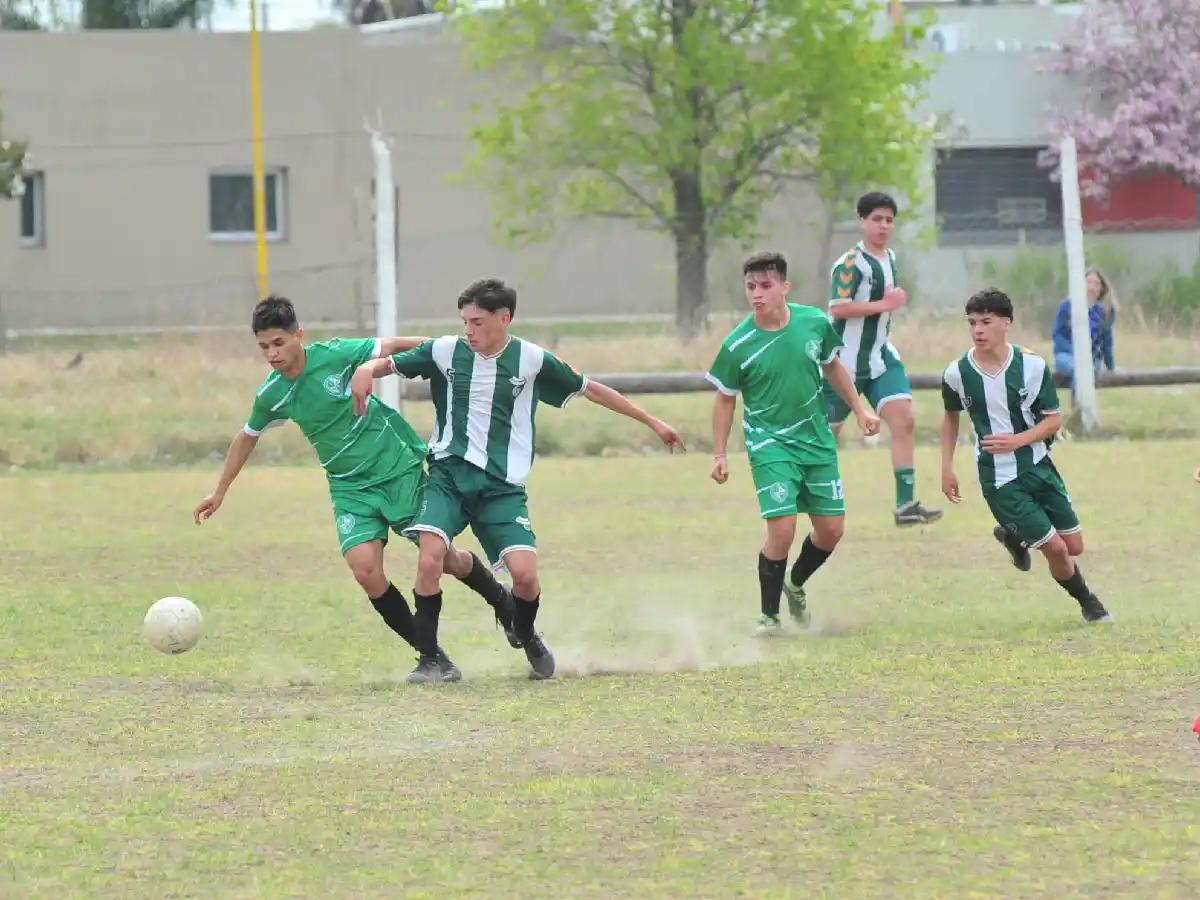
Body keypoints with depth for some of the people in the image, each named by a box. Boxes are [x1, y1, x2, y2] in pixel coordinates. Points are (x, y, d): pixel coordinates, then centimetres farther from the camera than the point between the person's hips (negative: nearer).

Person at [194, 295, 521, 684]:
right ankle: (432, 656, -5)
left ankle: (503, 603, 33)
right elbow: (247, 438, 15)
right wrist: (219, 492, 22)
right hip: (351, 489, 3)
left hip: (399, 470, -3)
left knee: (442, 557, 0)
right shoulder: (271, 395, -3)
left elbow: (392, 346, -4)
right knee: (365, 570, -18)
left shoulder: (336, 356, -16)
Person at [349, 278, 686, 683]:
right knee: (430, 558, -23)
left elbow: (590, 389, 9)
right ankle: (428, 659, -8)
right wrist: (366, 370, -14)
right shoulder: (446, 351, 1)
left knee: (524, 572, -15)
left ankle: (525, 634, 20)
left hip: (502, 486, 0)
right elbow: (390, 363, 11)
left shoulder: (531, 360, -1)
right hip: (448, 474, 0)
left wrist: (652, 423, 15)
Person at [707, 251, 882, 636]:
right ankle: (769, 616, 0)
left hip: (817, 441, 4)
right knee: (782, 529, -16)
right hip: (769, 444, -4)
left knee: (831, 528, 6)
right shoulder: (738, 346, -14)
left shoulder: (814, 323, -5)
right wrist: (720, 455, -1)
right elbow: (725, 399, 0)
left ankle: (795, 585, 35)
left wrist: (859, 409, 15)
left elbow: (832, 367, 14)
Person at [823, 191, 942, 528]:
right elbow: (837, 308, -26)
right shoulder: (851, 263, -17)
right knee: (827, 432, 3)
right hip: (846, 359, -7)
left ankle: (906, 505, -13)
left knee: (904, 420, -10)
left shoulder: (890, 257, 10)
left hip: (881, 357, 7)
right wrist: (884, 304, -24)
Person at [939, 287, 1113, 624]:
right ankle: (1088, 603, 20)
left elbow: (1054, 419, -4)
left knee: (1074, 546, 8)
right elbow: (951, 416, 11)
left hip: (1038, 466, 2)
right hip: (999, 480, -2)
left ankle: (1014, 536, 34)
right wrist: (947, 468, 6)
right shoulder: (958, 373, -9)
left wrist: (1018, 440, -21)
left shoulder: (1032, 365, -10)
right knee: (1056, 549, -8)